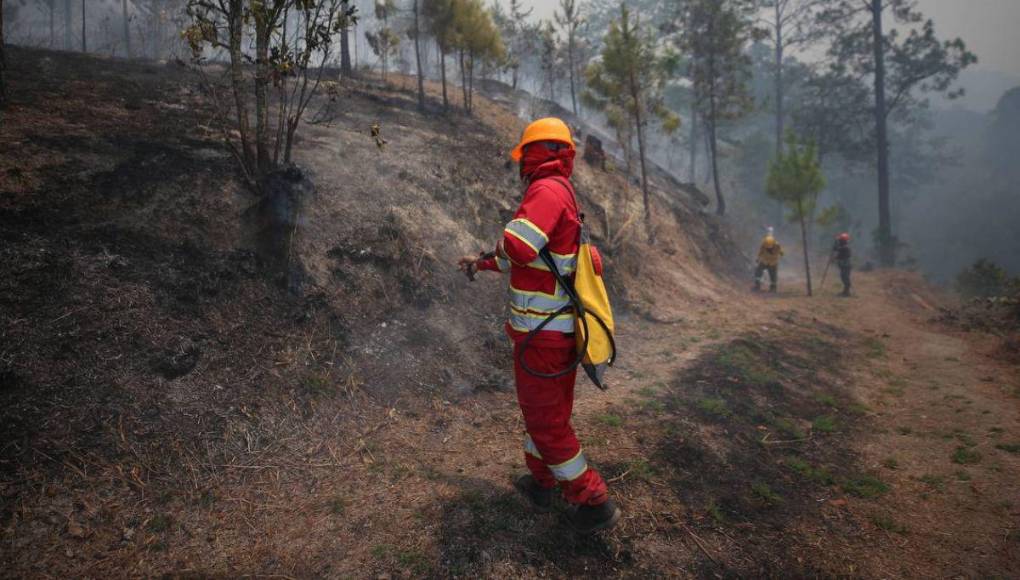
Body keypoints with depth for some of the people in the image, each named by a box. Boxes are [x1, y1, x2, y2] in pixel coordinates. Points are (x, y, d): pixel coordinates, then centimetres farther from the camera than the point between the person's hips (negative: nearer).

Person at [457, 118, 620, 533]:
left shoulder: (548, 190, -18)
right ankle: (541, 483, 40)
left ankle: (593, 502, 14)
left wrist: (499, 247, -9)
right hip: (563, 328, 10)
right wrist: (482, 264, 33)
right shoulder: (563, 193, 13)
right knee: (546, 408, 23)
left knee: (545, 419, 4)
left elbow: (516, 247, -34)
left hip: (540, 333, -10)